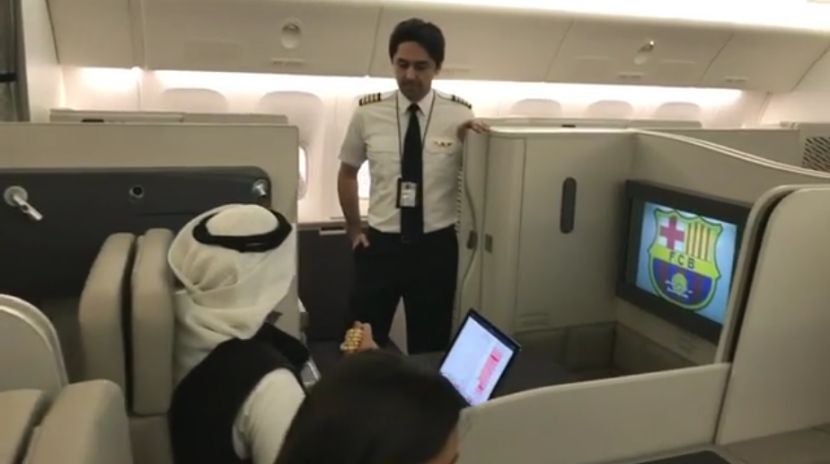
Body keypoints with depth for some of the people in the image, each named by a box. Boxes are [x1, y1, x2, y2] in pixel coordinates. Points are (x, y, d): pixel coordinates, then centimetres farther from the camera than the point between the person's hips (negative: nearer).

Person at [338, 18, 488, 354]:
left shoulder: (460, 116, -7)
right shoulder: (368, 113, -4)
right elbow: (347, 173, 11)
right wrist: (354, 229, 10)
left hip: (436, 247, 0)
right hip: (380, 245, 1)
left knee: (430, 347, 16)